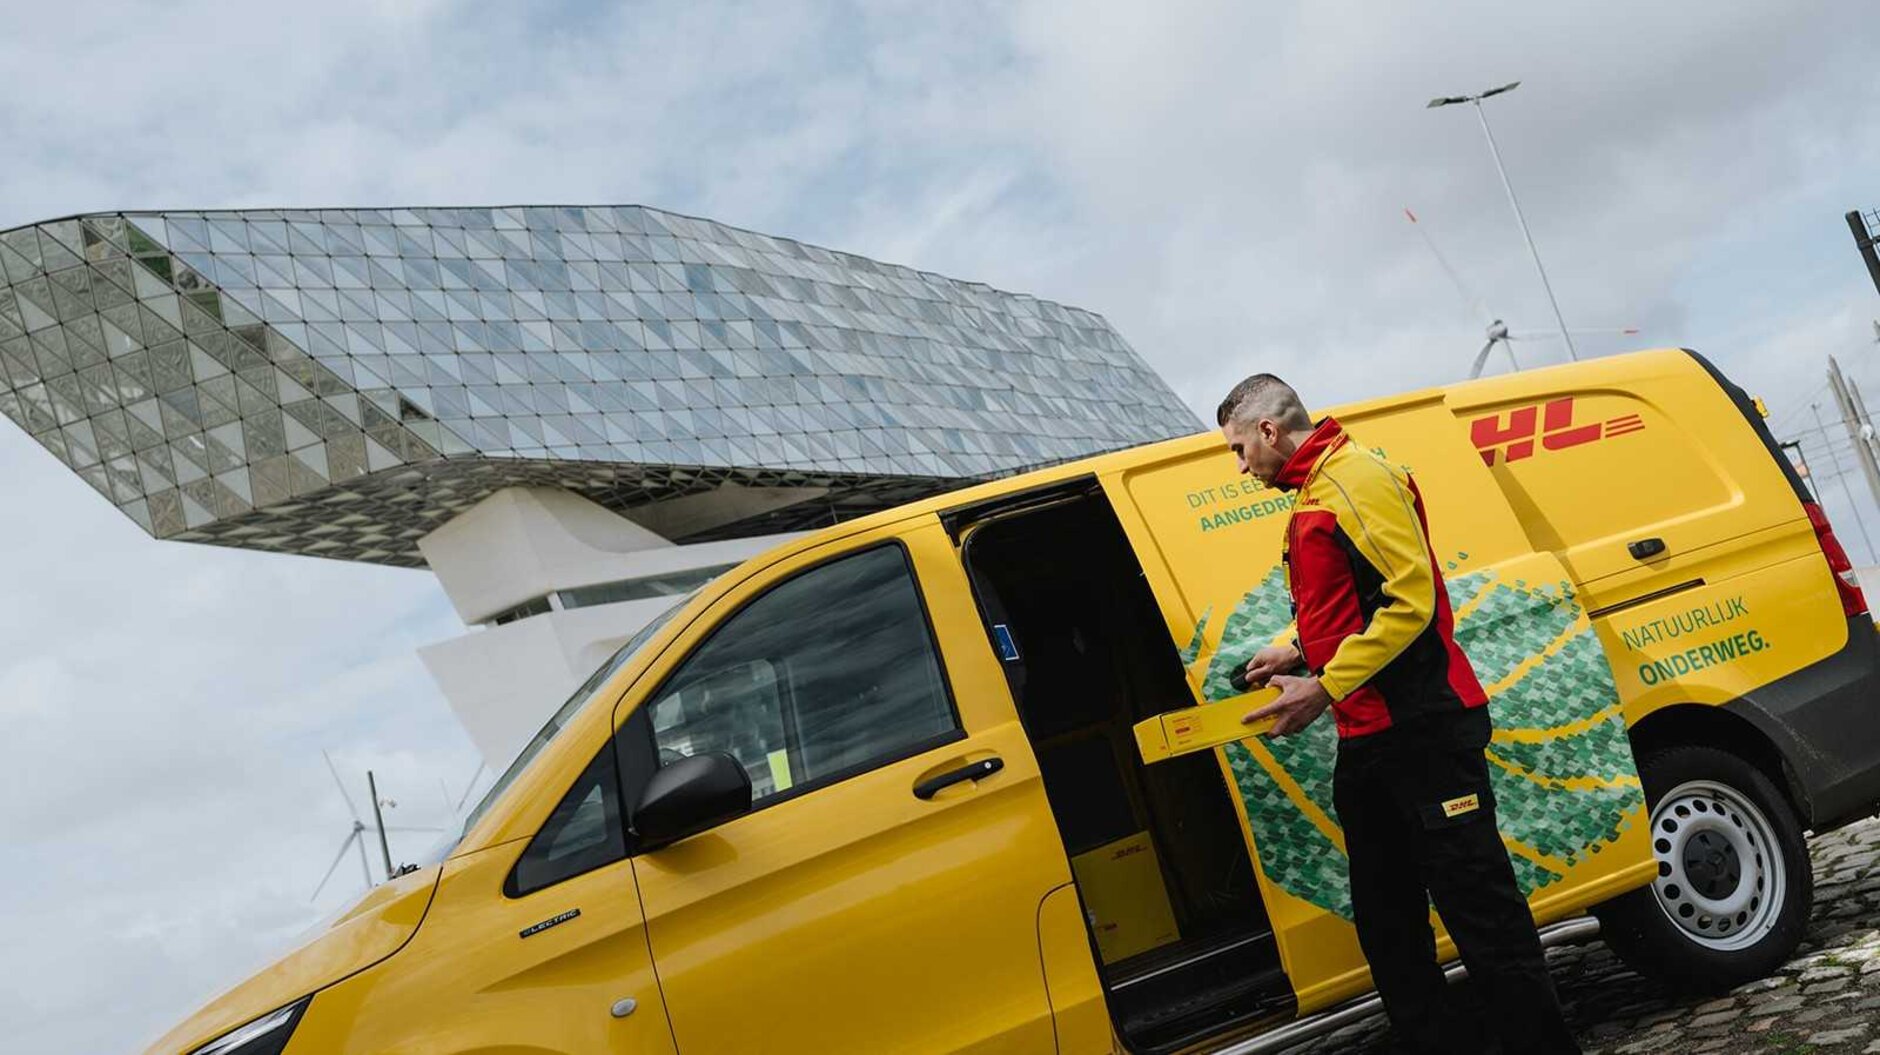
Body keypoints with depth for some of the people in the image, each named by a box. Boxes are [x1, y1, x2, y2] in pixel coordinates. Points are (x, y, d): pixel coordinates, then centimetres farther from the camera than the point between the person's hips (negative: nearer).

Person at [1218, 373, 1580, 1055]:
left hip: (1423, 730, -10)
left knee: (1481, 911, -7)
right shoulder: (1310, 497, 18)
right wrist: (1298, 653, 17)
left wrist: (1325, 688, -20)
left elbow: (1412, 600, -20)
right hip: (1368, 740, 10)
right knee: (1386, 922, 13)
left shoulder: (1356, 478, -12)